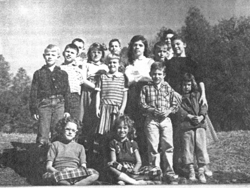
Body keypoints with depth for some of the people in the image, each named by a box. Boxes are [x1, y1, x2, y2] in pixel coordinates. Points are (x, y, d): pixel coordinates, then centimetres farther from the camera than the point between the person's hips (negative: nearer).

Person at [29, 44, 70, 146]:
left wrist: (67, 110, 3)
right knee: (43, 135, -1)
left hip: (59, 104, 1)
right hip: (44, 104, -1)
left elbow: (67, 93, 8)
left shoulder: (63, 74, 8)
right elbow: (33, 93, 5)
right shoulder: (39, 73, 6)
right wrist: (34, 110, -1)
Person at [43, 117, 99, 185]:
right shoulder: (55, 145, 18)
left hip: (76, 176, 2)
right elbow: (48, 167, 8)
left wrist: (74, 171, -12)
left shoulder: (80, 147, 24)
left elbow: (83, 167, 12)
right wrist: (59, 173, -13)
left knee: (95, 174, -30)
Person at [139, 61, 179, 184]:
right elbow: (142, 104, -1)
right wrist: (153, 110, -15)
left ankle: (169, 172, 8)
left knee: (168, 146, -1)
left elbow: (175, 105, 8)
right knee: (153, 147, 1)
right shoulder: (146, 88, 5)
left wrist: (168, 111, -11)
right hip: (151, 120, -1)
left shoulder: (168, 88, 9)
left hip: (166, 120, 1)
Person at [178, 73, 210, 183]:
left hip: (200, 125, 2)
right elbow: (180, 110, -3)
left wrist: (201, 116, -13)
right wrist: (190, 116, -16)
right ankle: (191, 171, 11)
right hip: (186, 125, -2)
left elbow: (204, 107, 7)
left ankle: (201, 172, 1)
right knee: (188, 148, 0)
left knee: (201, 147, -3)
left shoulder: (198, 95, 19)